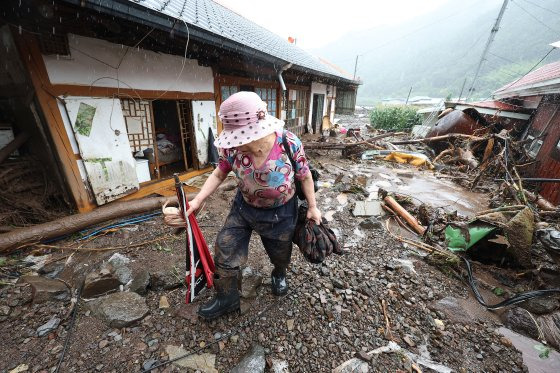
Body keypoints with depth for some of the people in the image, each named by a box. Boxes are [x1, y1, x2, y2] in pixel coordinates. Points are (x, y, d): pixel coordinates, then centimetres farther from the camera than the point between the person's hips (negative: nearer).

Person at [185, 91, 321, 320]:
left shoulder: (290, 143, -26)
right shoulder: (232, 148, -21)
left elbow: (305, 176, -12)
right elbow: (219, 175, -5)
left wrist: (312, 207, -5)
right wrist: (198, 200, -14)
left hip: (280, 212, -1)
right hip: (244, 207, 2)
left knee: (280, 252, 21)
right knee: (225, 250, 5)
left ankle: (279, 275, 61)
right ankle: (227, 299, 33)